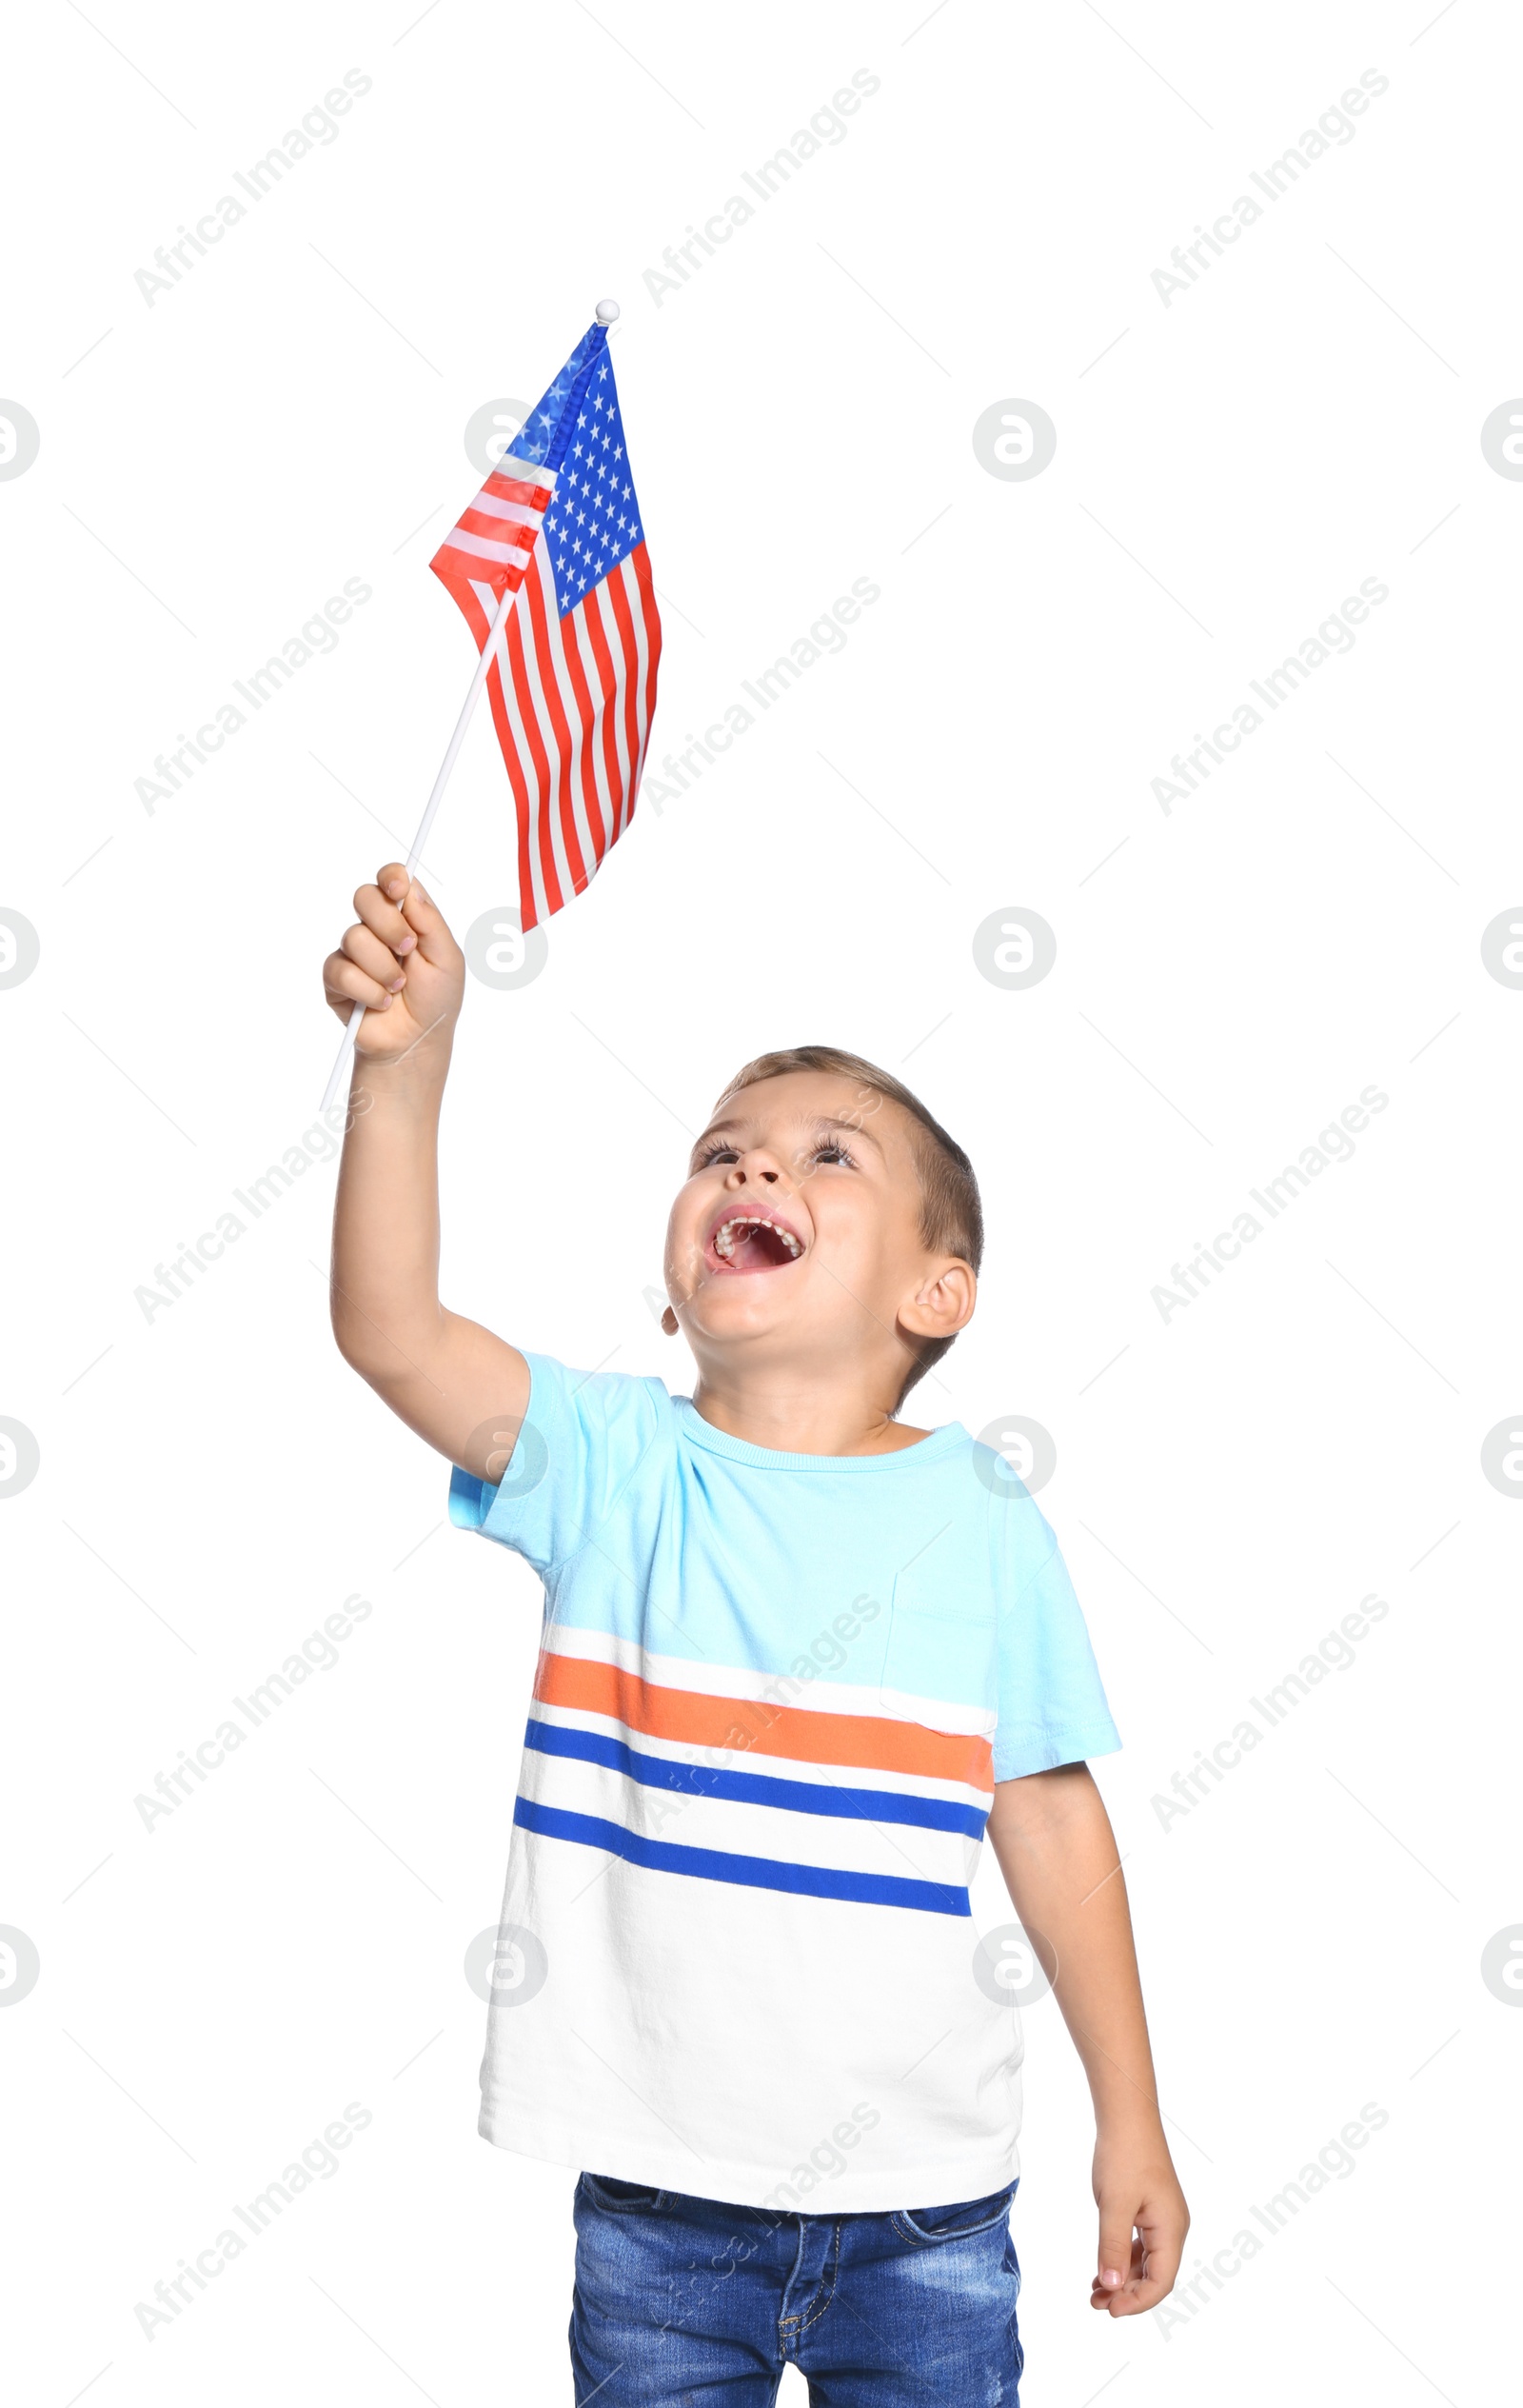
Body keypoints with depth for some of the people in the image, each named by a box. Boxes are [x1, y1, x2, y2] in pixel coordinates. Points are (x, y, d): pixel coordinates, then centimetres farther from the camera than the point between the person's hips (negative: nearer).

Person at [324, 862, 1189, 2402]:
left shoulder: (983, 1521, -2)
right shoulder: (614, 1463, -4)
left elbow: (1050, 1821, 3)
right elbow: (391, 1332, -20)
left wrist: (1131, 2124, 6)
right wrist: (405, 1063, -32)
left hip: (925, 2202, 0)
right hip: (659, 2188, 0)